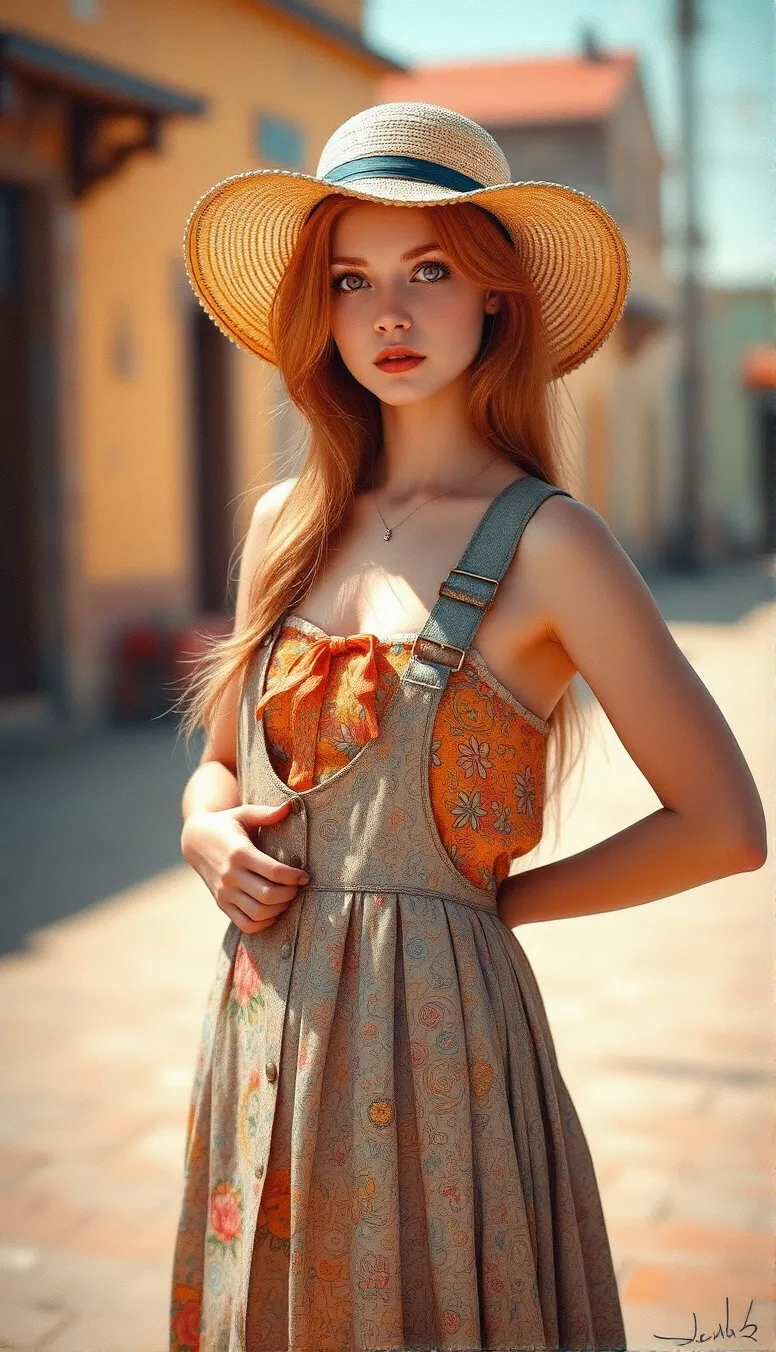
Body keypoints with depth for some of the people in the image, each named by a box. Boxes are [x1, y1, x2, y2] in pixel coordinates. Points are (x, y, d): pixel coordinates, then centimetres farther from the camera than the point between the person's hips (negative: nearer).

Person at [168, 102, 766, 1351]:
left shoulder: (544, 541, -11)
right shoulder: (287, 525, 6)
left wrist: (495, 895, -4)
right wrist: (211, 838, -4)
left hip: (429, 1032, -5)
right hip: (263, 1038, 5)